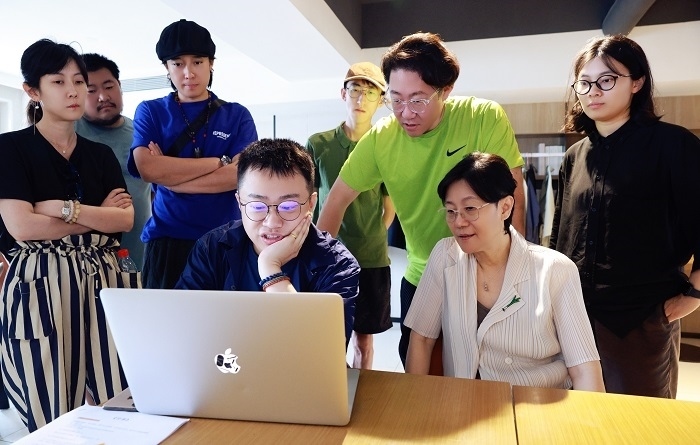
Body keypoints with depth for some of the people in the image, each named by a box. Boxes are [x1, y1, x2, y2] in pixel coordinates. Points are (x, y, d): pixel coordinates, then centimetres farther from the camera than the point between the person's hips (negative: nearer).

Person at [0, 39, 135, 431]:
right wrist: (98, 217, -4)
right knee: (53, 418, 3)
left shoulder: (102, 155, 13)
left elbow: (126, 219, 1)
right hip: (40, 287, -3)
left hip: (101, 284, 4)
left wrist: (66, 209, -11)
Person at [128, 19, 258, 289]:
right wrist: (221, 161, -9)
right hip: (167, 240, 0)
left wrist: (170, 176, -9)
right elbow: (148, 169, -9)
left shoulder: (237, 115, 7)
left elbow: (242, 174, -8)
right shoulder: (150, 112, 8)